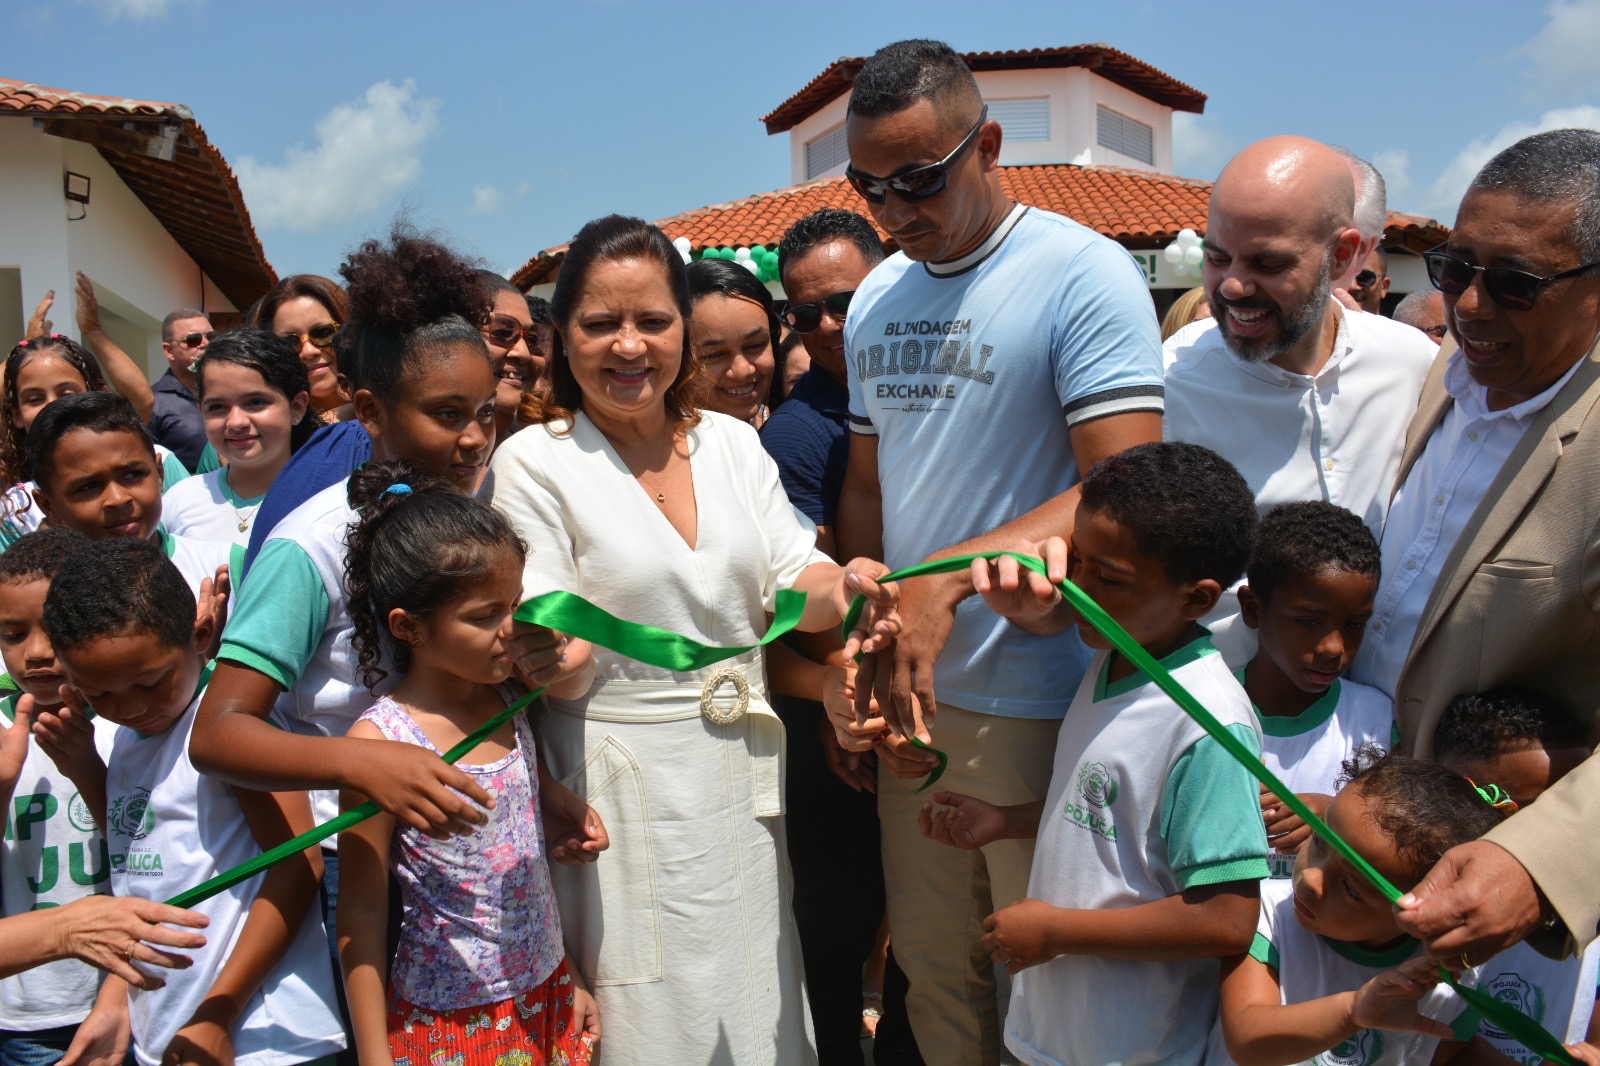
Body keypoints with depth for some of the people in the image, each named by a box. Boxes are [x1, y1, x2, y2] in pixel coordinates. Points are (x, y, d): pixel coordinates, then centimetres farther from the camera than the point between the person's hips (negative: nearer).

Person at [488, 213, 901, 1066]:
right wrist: (552, 657, -34)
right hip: (623, 783, -4)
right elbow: (560, 667, -11)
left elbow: (789, 579, 2)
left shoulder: (733, 442, 4)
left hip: (743, 771, 4)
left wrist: (839, 586, -21)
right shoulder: (534, 462, -9)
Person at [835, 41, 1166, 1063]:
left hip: (1040, 709, -6)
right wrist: (863, 659, 6)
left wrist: (946, 579, -27)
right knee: (933, 971, 18)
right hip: (910, 701, 6)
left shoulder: (1085, 275, -11)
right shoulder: (877, 298, 9)